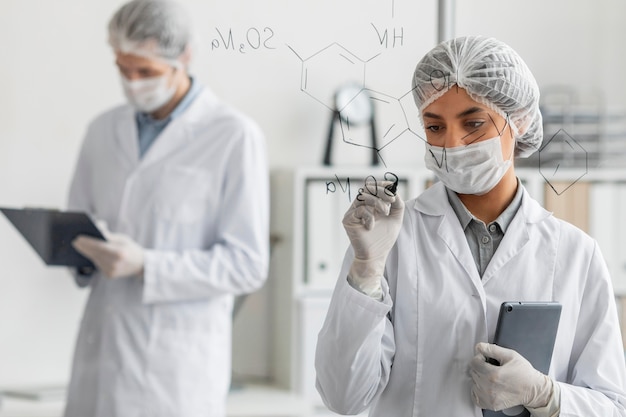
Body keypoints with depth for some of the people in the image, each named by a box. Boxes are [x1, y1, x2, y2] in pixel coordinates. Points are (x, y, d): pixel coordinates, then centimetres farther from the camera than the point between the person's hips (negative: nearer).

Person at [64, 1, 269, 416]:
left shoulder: (235, 136, -6)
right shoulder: (103, 131, 11)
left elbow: (246, 265, -9)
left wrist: (146, 265, -20)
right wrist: (78, 248, -5)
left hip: (177, 366, -5)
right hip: (101, 350, 5)